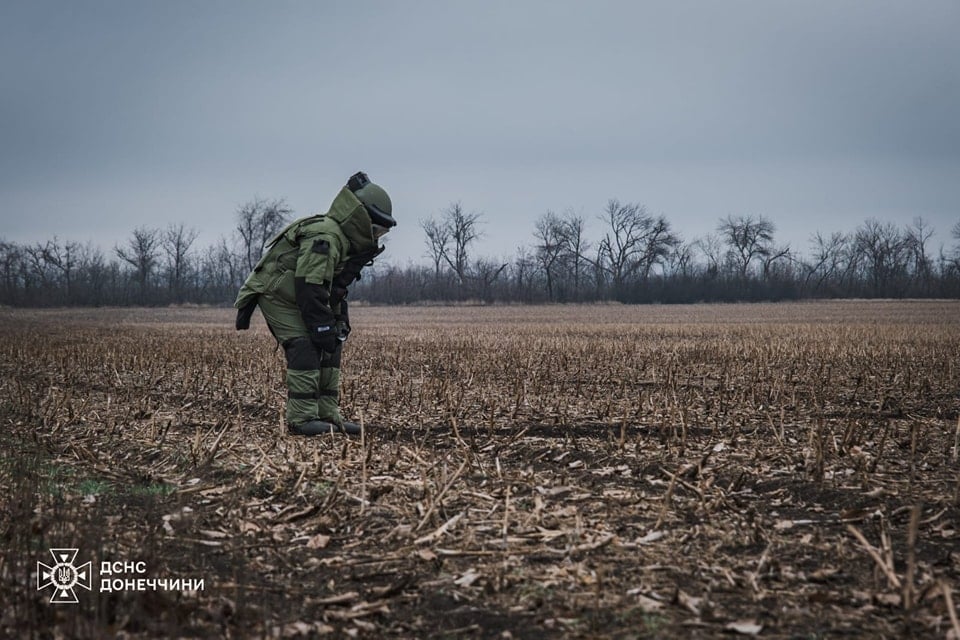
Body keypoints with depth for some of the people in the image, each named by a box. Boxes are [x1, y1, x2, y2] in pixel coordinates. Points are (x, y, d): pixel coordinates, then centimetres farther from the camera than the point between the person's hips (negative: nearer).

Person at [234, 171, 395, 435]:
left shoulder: (345, 240, 7)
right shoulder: (324, 238, -28)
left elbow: (335, 286, 17)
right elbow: (310, 287, -32)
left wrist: (340, 320, 8)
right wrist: (323, 327, -28)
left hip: (297, 296, 10)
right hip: (277, 293, -10)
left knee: (331, 347, 5)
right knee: (306, 348, -20)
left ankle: (327, 415, 8)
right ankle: (302, 419, -19)